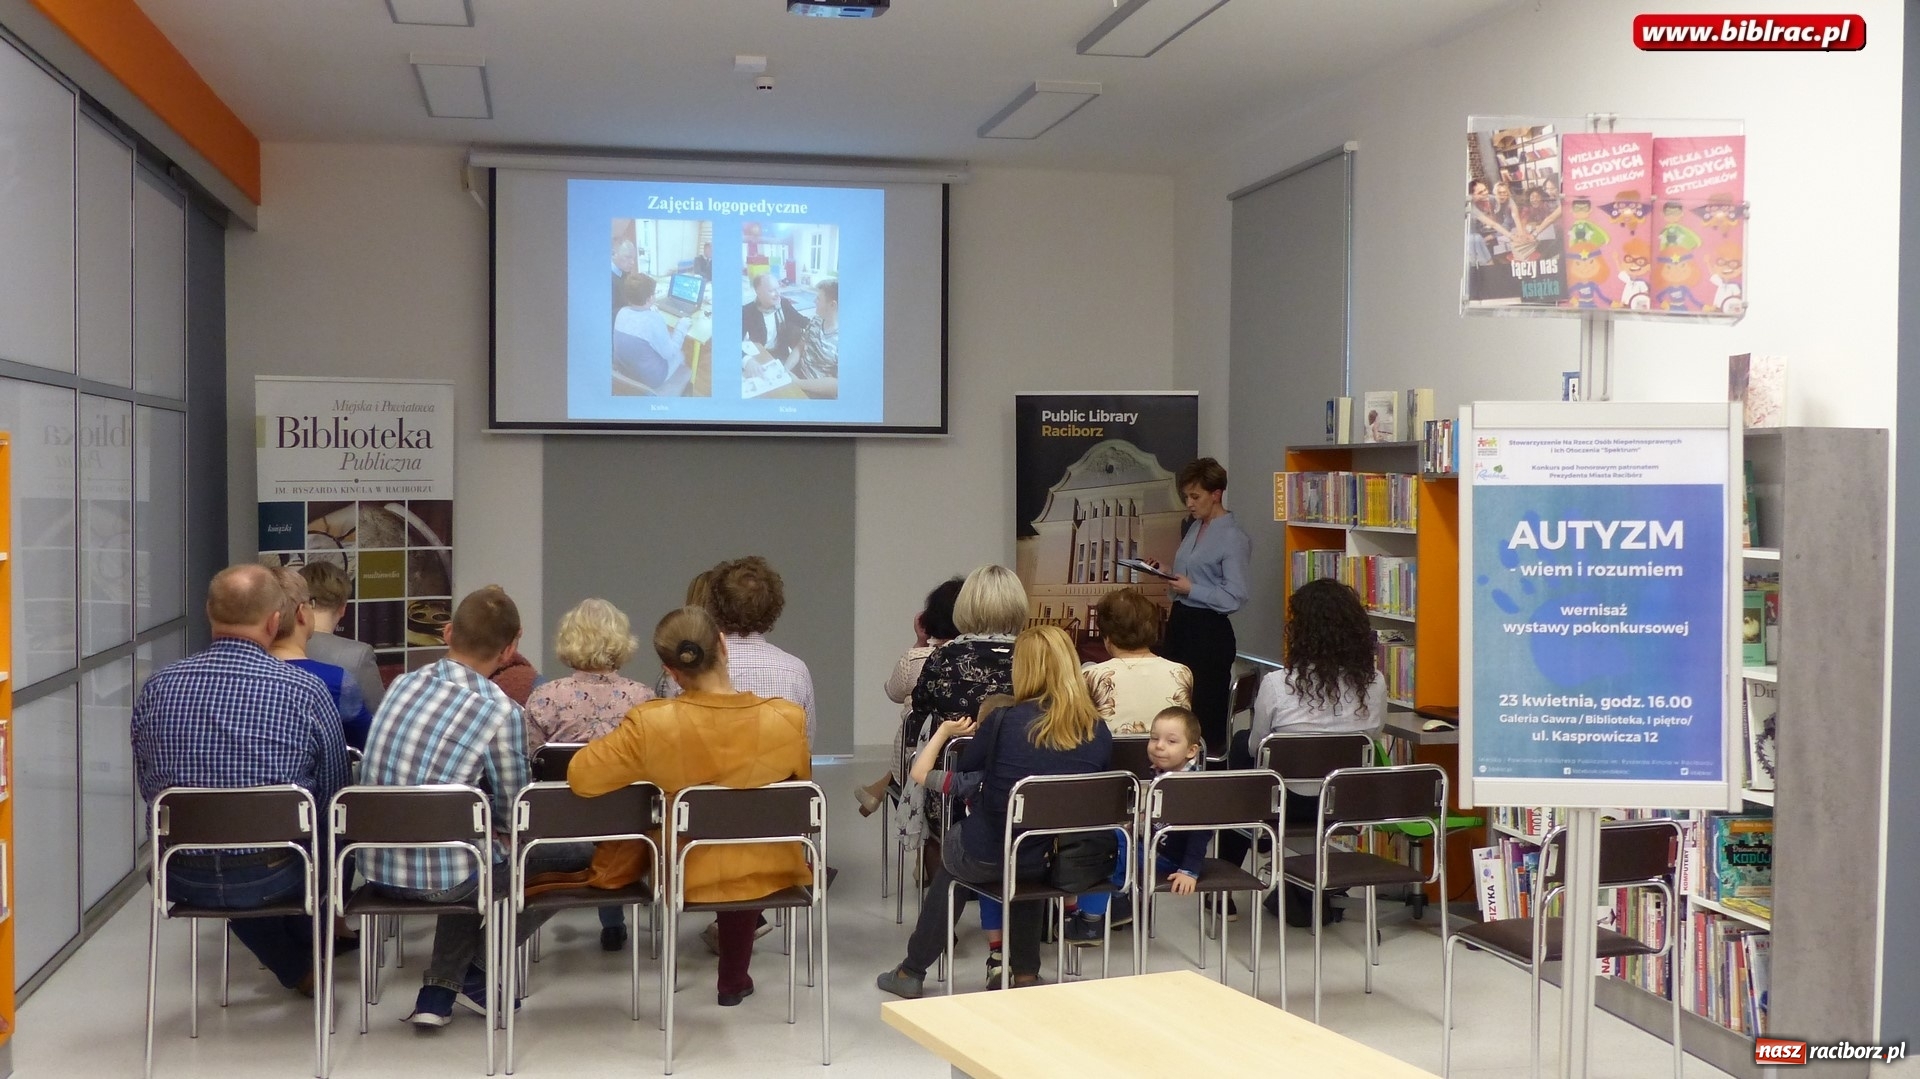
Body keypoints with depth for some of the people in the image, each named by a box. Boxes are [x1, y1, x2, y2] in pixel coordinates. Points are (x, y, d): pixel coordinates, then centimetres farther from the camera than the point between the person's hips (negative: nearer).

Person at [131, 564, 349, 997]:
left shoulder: (157, 687, -6)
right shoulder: (305, 691, -14)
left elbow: (147, 787, 7)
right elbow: (332, 795, -4)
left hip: (182, 878, 2)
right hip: (272, 878, -2)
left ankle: (298, 969, 51)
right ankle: (308, 949, 54)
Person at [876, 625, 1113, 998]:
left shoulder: (1003, 722, -19)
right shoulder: (1099, 734, -10)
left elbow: (966, 766, 0)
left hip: (988, 859, -3)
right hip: (1058, 862, 3)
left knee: (952, 846, 31)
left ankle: (912, 972, 40)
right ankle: (1025, 972, 38)